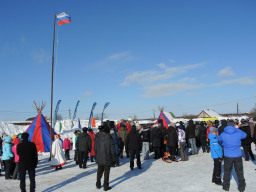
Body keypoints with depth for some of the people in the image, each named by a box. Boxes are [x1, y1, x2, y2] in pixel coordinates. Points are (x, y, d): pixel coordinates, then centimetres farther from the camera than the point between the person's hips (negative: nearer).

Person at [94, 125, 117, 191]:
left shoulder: (97, 138, -6)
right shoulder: (109, 139, -16)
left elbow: (95, 149, 3)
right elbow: (113, 151, -11)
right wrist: (114, 160, -1)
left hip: (99, 159, 4)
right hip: (107, 159, -4)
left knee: (99, 171, 21)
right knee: (106, 172, 9)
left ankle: (98, 185, 33)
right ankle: (106, 186, 16)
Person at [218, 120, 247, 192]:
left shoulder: (223, 134, -11)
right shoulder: (238, 133, -12)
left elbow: (219, 139, 9)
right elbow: (244, 135, 10)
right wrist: (236, 129, 13)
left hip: (227, 156, 0)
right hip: (238, 155, 0)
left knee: (227, 172, 16)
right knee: (239, 172, 17)